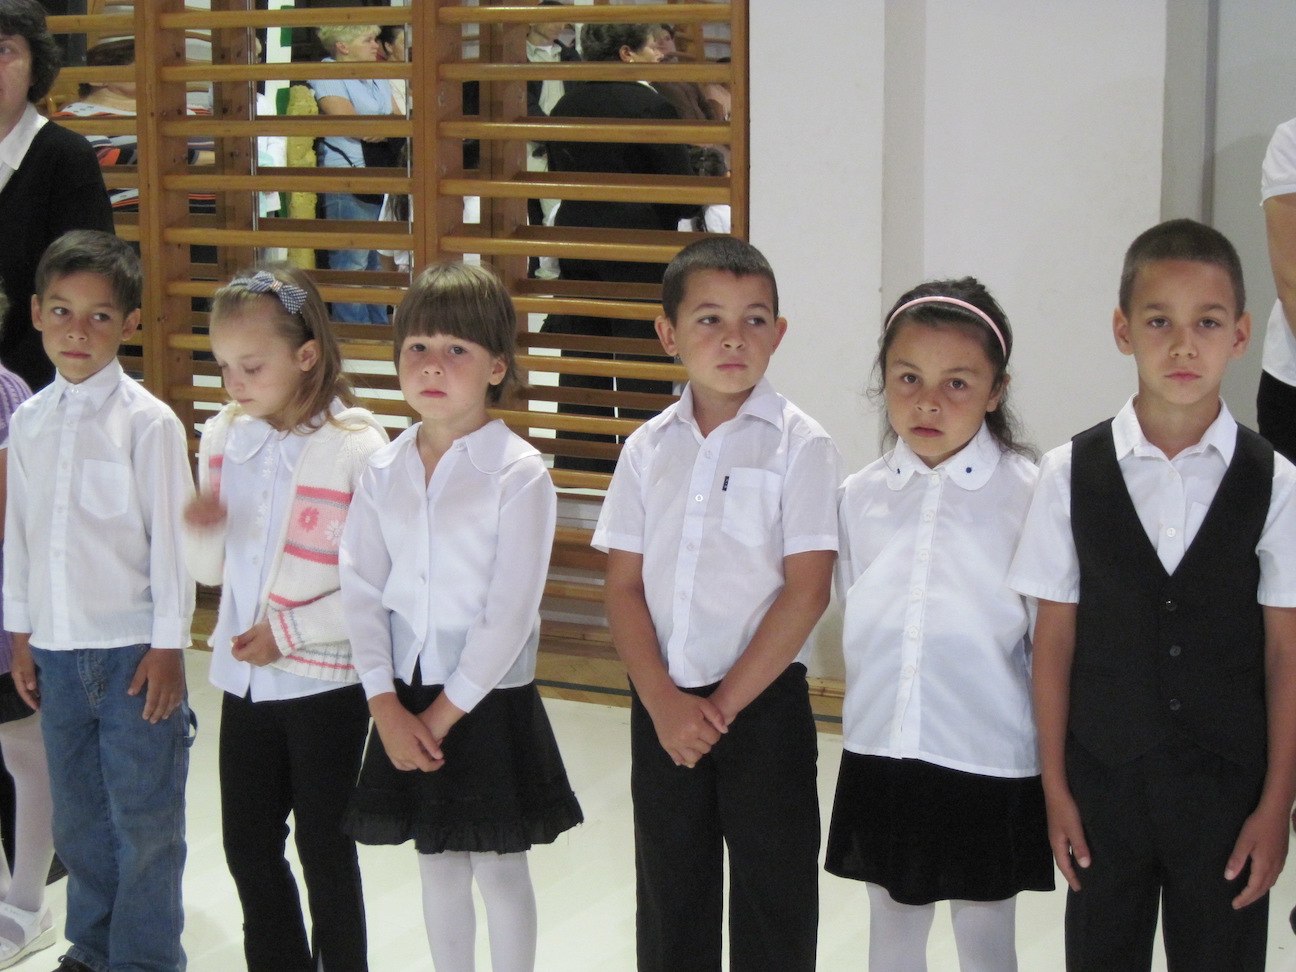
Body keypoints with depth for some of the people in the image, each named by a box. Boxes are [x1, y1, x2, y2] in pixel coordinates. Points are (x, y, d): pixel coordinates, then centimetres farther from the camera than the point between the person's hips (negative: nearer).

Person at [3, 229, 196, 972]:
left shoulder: (147, 422, -11)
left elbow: (171, 538, -9)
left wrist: (168, 647, -9)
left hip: (132, 651, -5)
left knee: (145, 820, 3)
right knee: (80, 819, 16)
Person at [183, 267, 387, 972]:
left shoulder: (356, 447, -17)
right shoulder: (223, 438, 1)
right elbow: (212, 571, 8)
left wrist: (290, 632, -18)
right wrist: (201, 531, -14)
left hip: (326, 681, -5)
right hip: (244, 677, 6)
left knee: (324, 849, 9)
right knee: (248, 846, 16)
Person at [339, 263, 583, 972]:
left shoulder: (518, 474, -13)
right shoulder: (383, 472, 2)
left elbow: (510, 610, -16)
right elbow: (361, 592, 0)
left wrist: (445, 713, -14)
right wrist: (387, 706, -9)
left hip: (489, 699, -4)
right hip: (406, 699, 5)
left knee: (499, 868, 7)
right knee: (438, 862, 16)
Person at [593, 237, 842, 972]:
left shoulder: (801, 445, -7)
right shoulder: (649, 447, 4)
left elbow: (806, 589, -12)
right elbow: (624, 585, 3)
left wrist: (724, 703, -12)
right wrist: (661, 699, -10)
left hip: (764, 702, -3)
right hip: (662, 708, 4)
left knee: (773, 897, 6)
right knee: (670, 892, 13)